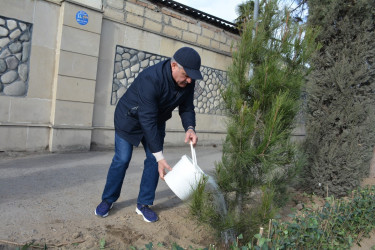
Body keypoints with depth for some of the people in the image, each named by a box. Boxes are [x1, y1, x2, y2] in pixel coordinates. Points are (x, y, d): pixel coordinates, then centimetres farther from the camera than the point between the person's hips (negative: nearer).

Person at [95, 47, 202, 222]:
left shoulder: (188, 82, -18)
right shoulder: (151, 79, -38)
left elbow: (186, 108, -6)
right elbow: (147, 120, -38)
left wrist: (190, 128, -29)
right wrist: (160, 156, -37)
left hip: (157, 121, 6)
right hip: (130, 118, -5)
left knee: (153, 160, -1)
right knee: (122, 159, -2)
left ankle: (144, 204, 13)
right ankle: (108, 200, 20)